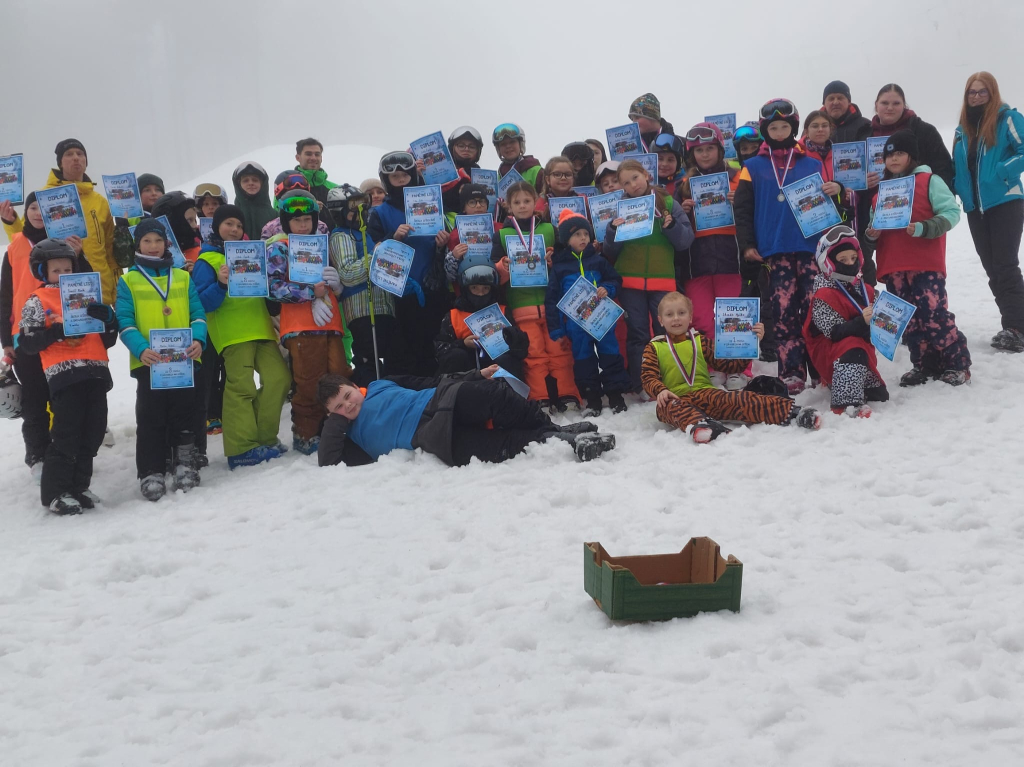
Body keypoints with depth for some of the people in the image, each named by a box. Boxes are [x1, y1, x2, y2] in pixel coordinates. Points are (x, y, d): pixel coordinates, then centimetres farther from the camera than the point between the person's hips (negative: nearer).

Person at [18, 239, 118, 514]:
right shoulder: (37, 301, 5)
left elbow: (108, 340, 20)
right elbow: (26, 342, -3)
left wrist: (108, 318, 0)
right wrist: (57, 331, -15)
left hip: (95, 372, 6)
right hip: (63, 375, -5)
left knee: (92, 434, 8)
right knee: (65, 436, -7)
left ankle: (78, 486, 19)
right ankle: (55, 492, 2)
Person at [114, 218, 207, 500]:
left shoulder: (183, 278, 13)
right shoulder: (128, 282, 6)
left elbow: (197, 313, 9)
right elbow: (125, 321, -3)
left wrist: (198, 340, -11)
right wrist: (141, 349, -20)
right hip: (148, 361, -2)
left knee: (185, 414, 7)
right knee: (151, 418, 1)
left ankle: (185, 464, 19)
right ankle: (151, 472, 7)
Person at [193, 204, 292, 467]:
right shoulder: (207, 260, 4)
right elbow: (203, 303, -6)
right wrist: (221, 284, -23)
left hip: (261, 329, 6)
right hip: (232, 333, -6)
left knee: (279, 378, -3)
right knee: (241, 386, -15)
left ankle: (264, 437, 7)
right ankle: (241, 448, -14)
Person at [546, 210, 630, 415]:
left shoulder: (598, 260, 5)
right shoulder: (558, 266, 1)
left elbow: (616, 280, 12)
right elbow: (552, 300, 2)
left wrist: (607, 289, -12)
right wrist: (555, 329, -3)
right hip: (575, 323, 0)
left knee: (610, 355, 4)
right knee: (583, 359, 6)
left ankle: (616, 395, 13)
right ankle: (592, 400, 15)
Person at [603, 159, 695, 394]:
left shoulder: (667, 203, 5)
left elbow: (686, 239, 0)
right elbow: (610, 252, 4)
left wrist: (671, 226, -17)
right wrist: (613, 230, -14)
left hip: (662, 280, 0)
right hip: (630, 281, 0)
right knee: (637, 334, 2)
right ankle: (639, 386, 5)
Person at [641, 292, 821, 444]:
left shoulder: (700, 342, 17)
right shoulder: (653, 348, 13)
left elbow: (729, 365, 11)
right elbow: (649, 378, 3)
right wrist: (660, 391, -21)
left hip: (704, 392, 1)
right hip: (675, 398, -1)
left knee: (736, 399, -27)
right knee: (670, 407, -38)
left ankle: (791, 412, -44)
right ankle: (699, 425, -70)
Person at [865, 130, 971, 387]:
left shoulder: (929, 181, 0)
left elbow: (951, 212, -8)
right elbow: (874, 225, 25)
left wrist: (922, 228, -21)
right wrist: (871, 233, 1)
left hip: (926, 264, -6)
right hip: (893, 268, 6)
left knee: (934, 315, -10)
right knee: (908, 320, 7)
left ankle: (957, 365, 1)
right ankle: (924, 366, 18)